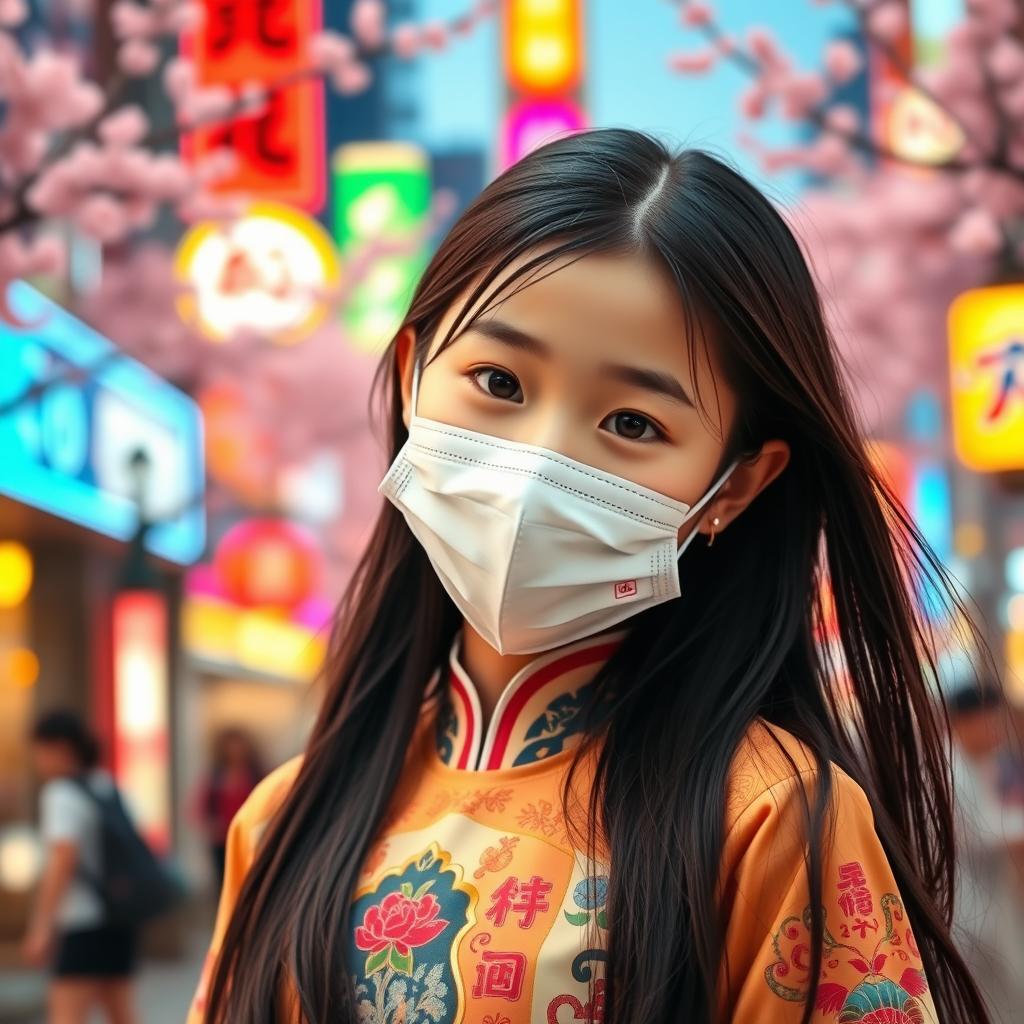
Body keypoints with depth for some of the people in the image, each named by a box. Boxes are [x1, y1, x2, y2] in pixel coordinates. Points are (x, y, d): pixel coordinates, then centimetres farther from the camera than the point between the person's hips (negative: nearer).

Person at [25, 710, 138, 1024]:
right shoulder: (107, 786, 14)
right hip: (119, 915, 9)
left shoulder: (62, 793, -11)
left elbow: (63, 859, -22)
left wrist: (42, 927, -24)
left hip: (84, 925, -9)